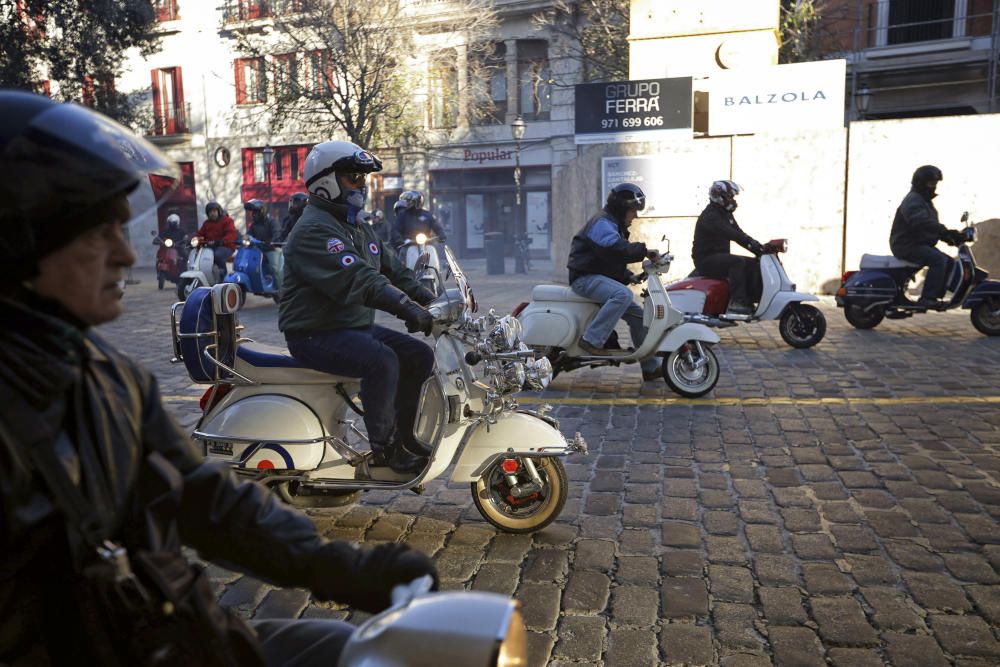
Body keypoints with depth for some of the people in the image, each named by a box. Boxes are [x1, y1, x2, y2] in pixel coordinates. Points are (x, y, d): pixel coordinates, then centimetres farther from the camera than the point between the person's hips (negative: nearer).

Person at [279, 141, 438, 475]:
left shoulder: (359, 229, 17)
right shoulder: (313, 229, -15)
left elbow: (392, 268, 16)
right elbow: (355, 279, -30)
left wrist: (433, 300, 2)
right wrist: (406, 307, -38)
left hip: (357, 326, 10)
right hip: (317, 334, -9)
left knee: (420, 356, 1)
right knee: (382, 361, -31)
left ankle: (402, 435, 11)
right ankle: (383, 448, -15)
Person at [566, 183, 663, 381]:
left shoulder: (614, 225, 22)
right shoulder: (602, 223, -12)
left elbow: (614, 260, 26)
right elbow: (616, 249, -32)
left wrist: (629, 276, 10)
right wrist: (644, 251, -29)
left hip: (601, 277, 10)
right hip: (585, 277, -10)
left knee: (637, 314, 6)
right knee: (623, 294, -36)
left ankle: (651, 367, 12)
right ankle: (591, 340, -31)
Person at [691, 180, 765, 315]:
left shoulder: (726, 215, 16)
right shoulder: (709, 216, -16)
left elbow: (739, 233, 13)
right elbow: (729, 233, -30)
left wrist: (757, 246, -2)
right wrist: (752, 243, -37)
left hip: (720, 256, 10)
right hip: (706, 259, -10)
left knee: (753, 264, 0)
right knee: (738, 262, -31)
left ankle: (750, 301, -4)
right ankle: (736, 301, -31)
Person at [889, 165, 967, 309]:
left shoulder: (926, 201, 22)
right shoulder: (913, 200, -13)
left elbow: (932, 226, 22)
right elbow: (922, 222, -30)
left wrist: (947, 236, 4)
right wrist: (947, 232, -35)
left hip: (919, 244, 11)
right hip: (906, 246, -10)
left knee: (948, 262, 5)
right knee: (938, 259, -26)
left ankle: (937, 296, 6)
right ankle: (927, 298, -28)